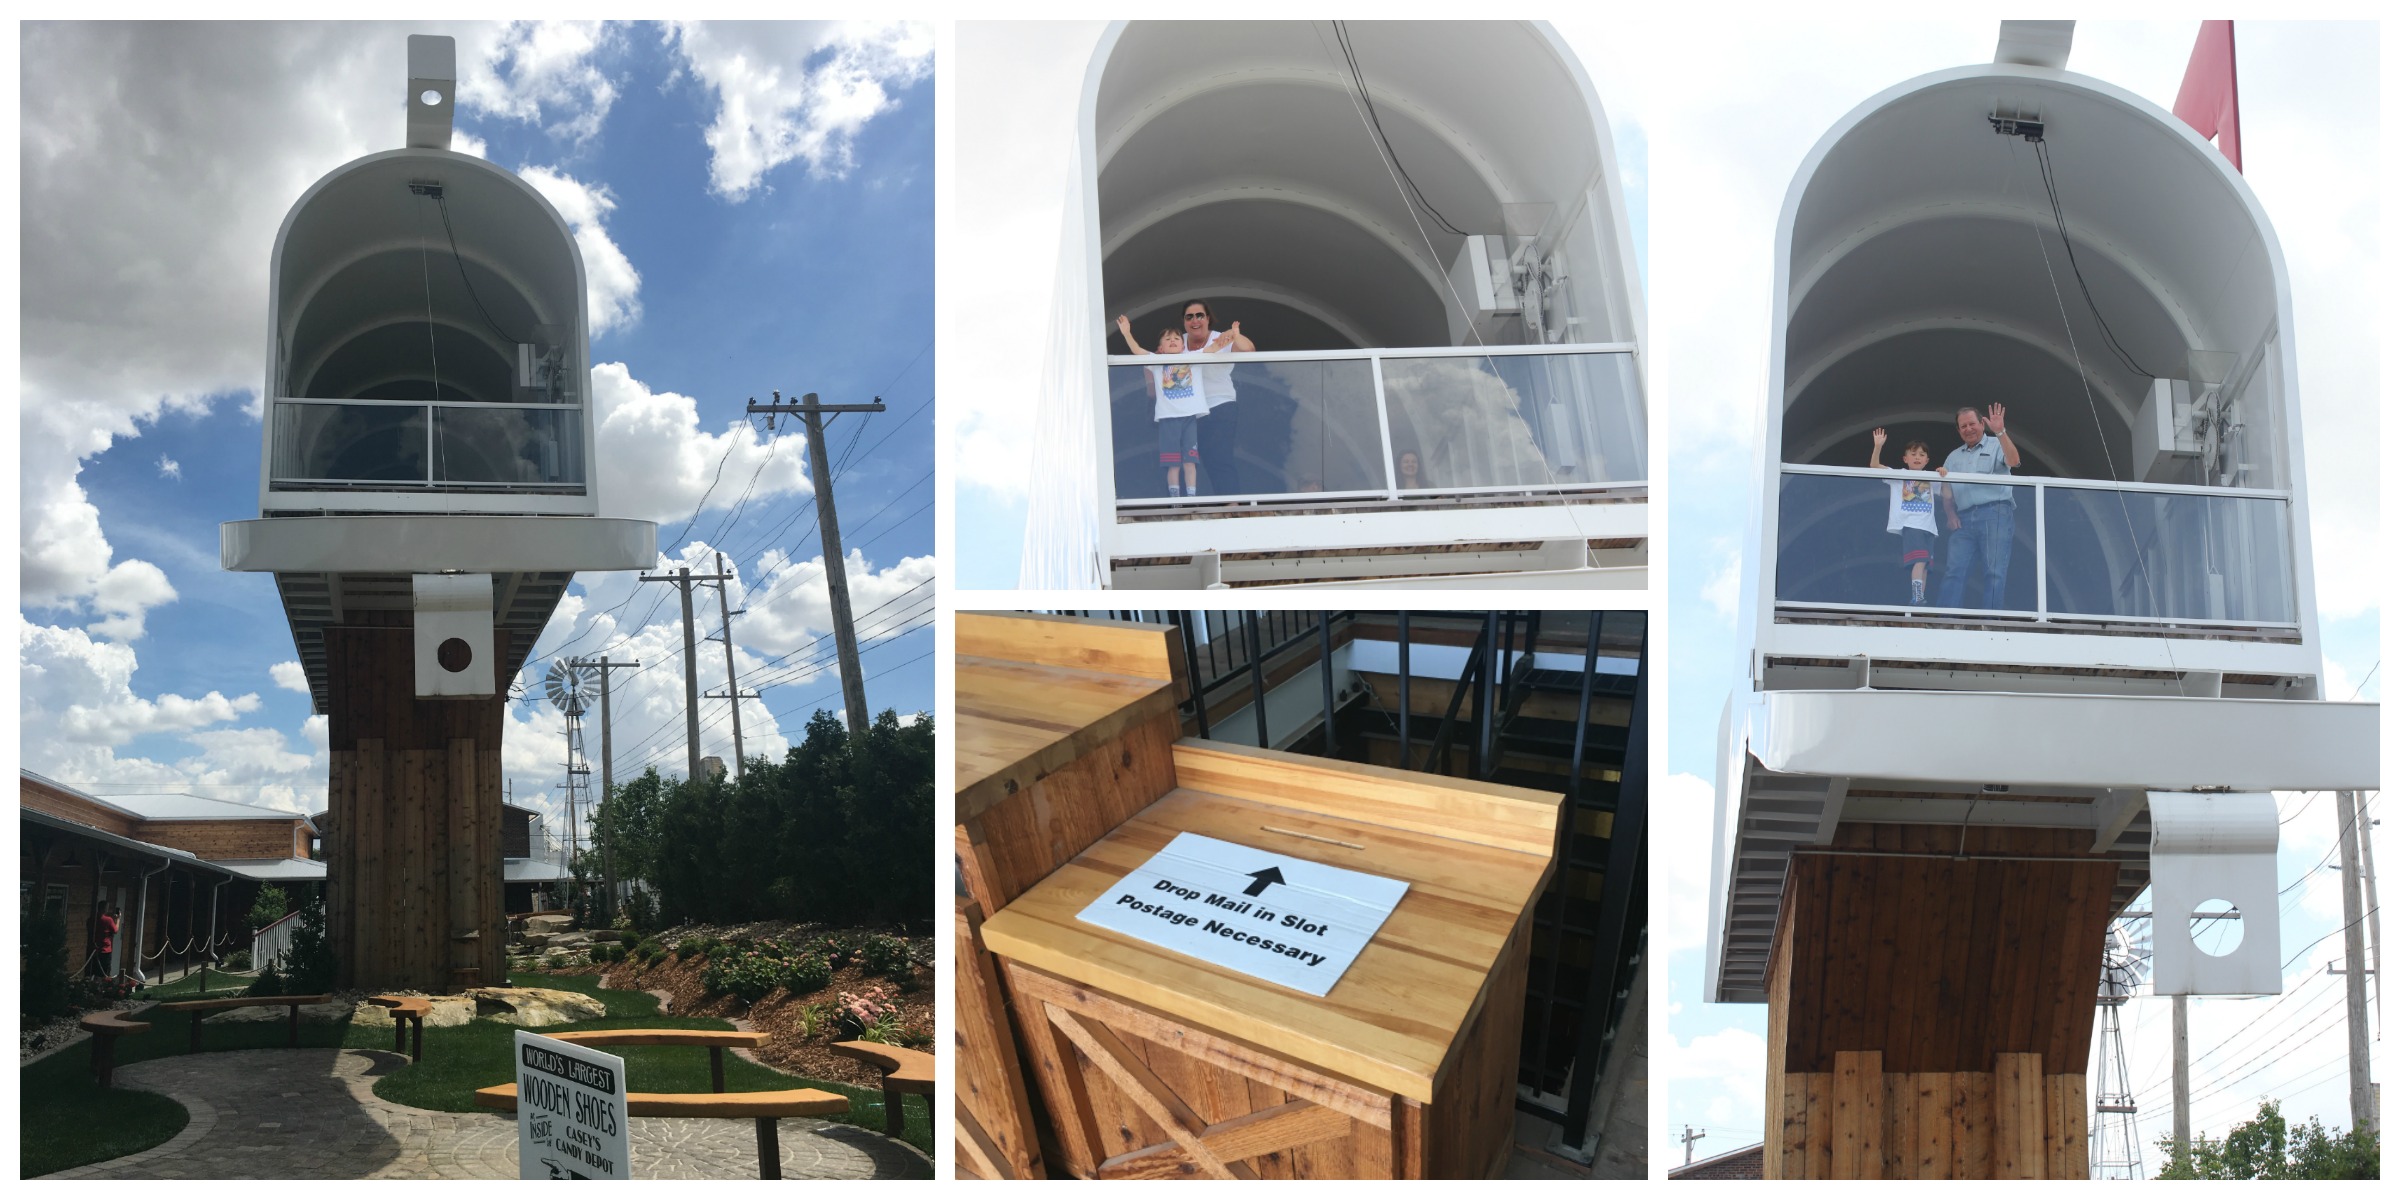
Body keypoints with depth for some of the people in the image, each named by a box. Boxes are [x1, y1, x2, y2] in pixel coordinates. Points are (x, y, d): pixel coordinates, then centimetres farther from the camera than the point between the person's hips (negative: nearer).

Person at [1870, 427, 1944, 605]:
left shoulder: (1931, 479, 17)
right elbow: (1874, 465, 1)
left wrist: (1945, 473, -5)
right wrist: (1878, 446, -15)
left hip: (1927, 526, 5)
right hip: (1909, 524, -5)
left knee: (1924, 564, 3)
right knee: (1919, 560, -22)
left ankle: (1918, 599, 5)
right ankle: (1917, 597, -29)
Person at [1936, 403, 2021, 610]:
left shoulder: (1997, 445, 9)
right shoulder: (1954, 457, 24)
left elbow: (2013, 461, -13)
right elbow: (1946, 489, 19)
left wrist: (2000, 432, -23)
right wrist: (1950, 514, 2)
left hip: (1995, 515, -4)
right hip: (1964, 519, 4)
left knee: (1995, 571, -7)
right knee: (1954, 570, -4)